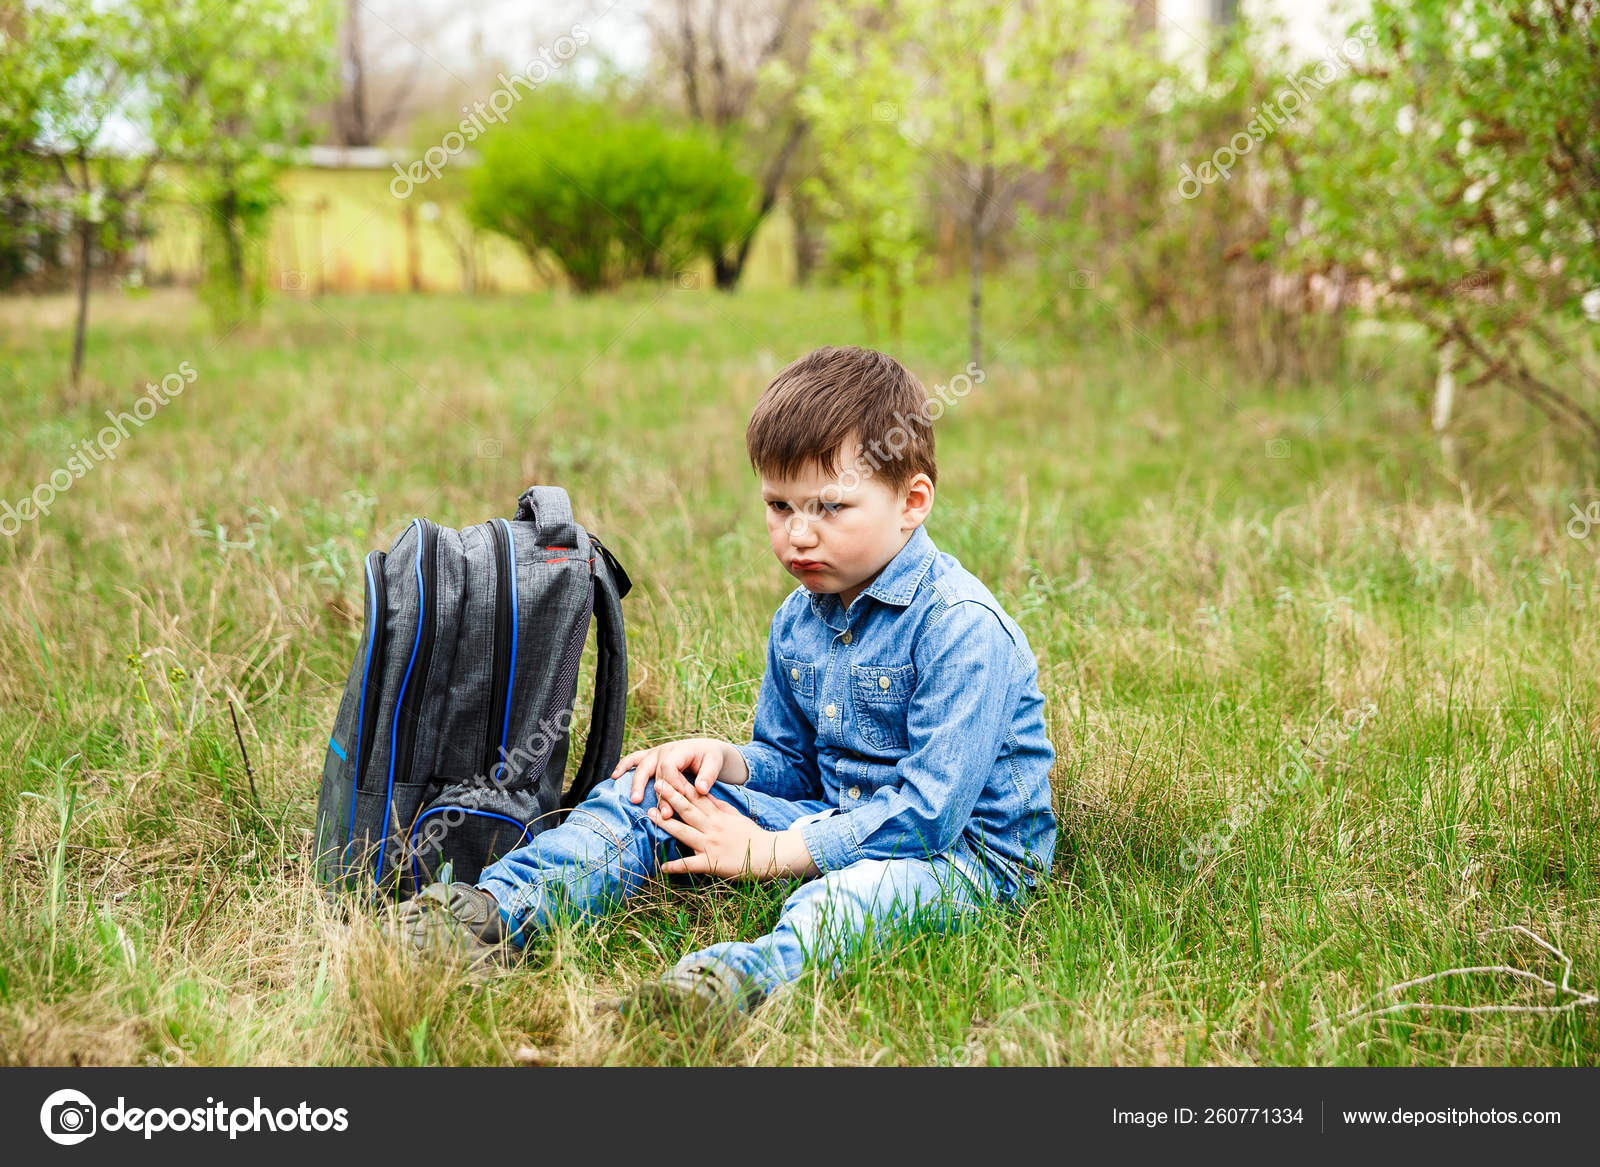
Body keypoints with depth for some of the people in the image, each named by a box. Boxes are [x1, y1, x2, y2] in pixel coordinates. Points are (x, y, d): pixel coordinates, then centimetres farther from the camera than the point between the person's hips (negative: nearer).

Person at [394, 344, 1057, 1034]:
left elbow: (929, 808, -26)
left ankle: (740, 977, -70)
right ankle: (504, 908, -19)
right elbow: (789, 762, 18)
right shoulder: (798, 620, 7)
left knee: (855, 889, -43)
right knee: (655, 794, -2)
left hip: (967, 851, -8)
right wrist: (724, 759, -7)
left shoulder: (962, 627, -21)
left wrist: (769, 853, -23)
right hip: (840, 819, 8)